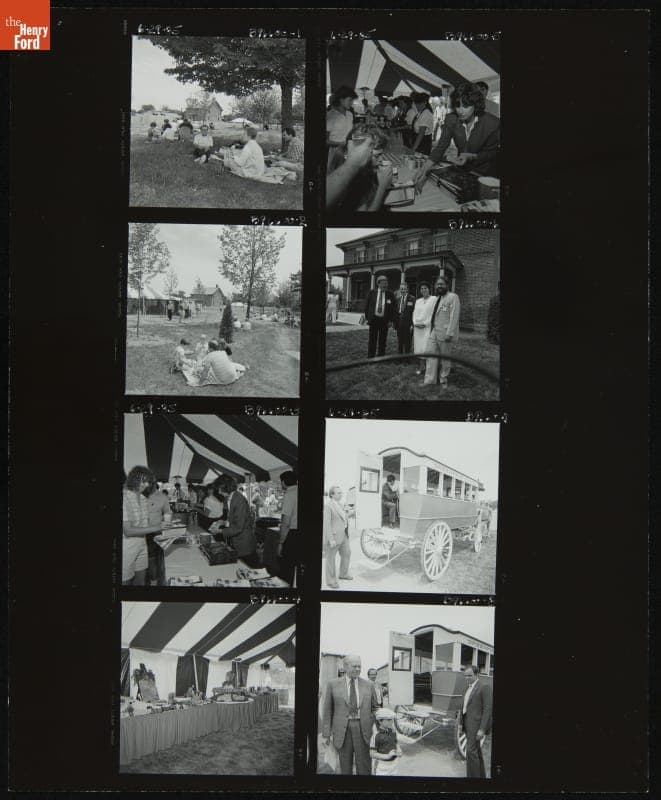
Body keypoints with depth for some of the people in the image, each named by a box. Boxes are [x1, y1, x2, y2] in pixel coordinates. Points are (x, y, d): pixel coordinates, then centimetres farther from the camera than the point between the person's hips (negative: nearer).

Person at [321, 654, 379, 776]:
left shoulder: (367, 685, 8)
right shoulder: (333, 685, 2)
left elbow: (374, 707, 17)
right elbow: (327, 711, 4)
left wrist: (372, 724, 2)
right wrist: (325, 735, 1)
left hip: (362, 730, 1)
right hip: (342, 731, -1)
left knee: (364, 768, -2)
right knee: (345, 768, 5)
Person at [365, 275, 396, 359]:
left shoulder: (390, 294, 1)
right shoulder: (371, 292, 3)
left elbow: (394, 308, 4)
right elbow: (367, 305, 8)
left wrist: (391, 320, -3)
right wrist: (367, 317, 1)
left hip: (384, 320, 0)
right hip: (373, 319, 0)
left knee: (382, 341, 3)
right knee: (372, 339, 4)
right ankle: (370, 357, 11)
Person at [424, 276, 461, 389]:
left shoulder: (452, 297, -11)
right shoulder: (437, 298, 17)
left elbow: (454, 317, -17)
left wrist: (449, 334, -21)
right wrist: (431, 329, 13)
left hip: (445, 334, -8)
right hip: (433, 332, 8)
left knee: (445, 358, 5)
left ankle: (443, 380, 18)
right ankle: (429, 380, 5)